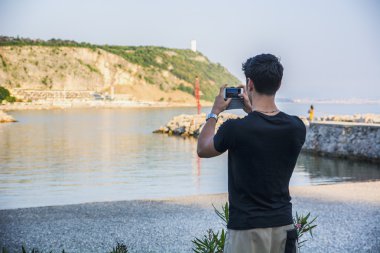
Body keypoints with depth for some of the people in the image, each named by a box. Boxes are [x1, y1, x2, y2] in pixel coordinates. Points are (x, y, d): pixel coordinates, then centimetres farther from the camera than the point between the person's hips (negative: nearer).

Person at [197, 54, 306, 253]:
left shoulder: (234, 129, -17)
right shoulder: (297, 128, -4)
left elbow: (202, 150, 4)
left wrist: (214, 113, 15)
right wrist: (253, 111, 19)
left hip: (246, 230, -4)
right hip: (284, 227, 4)